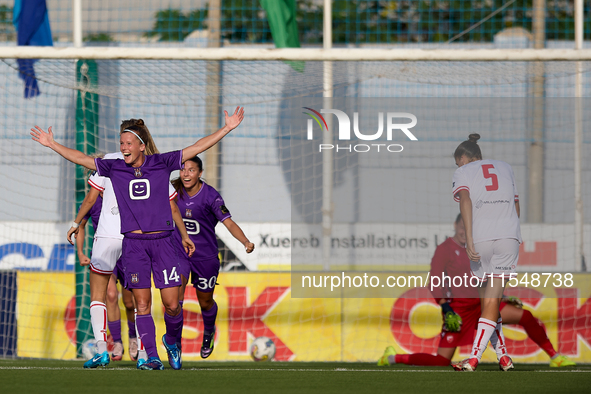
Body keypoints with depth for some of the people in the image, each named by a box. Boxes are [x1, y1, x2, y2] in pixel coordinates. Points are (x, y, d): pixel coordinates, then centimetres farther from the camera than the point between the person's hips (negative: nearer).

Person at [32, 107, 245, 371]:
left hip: (162, 241, -1)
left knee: (172, 304, -3)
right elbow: (80, 158, 10)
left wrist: (227, 129, -4)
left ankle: (172, 341, 24)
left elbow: (196, 148, 1)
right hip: (133, 243, 1)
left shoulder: (161, 163, 2)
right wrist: (51, 144, 9)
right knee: (142, 304, -2)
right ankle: (152, 357, 2)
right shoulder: (114, 168, 6)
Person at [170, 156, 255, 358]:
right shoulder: (174, 191, -7)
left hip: (206, 256, -1)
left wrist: (246, 242, -37)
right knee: (176, 295, -19)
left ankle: (209, 332, 46)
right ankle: (175, 342, -11)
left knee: (205, 302, 14)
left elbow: (229, 222, -23)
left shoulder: (210, 196, -17)